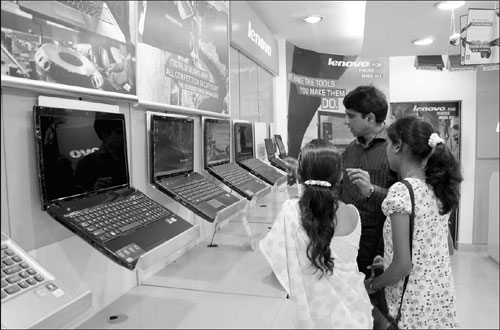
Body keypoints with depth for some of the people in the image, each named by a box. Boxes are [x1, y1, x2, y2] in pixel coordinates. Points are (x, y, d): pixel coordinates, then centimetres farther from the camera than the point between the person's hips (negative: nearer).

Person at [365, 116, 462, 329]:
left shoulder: (401, 191, -21)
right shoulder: (439, 187, 1)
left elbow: (403, 265, -21)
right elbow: (427, 247, 11)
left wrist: (373, 284, -5)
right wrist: (389, 260, 16)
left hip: (414, 303, -7)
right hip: (443, 297, 7)